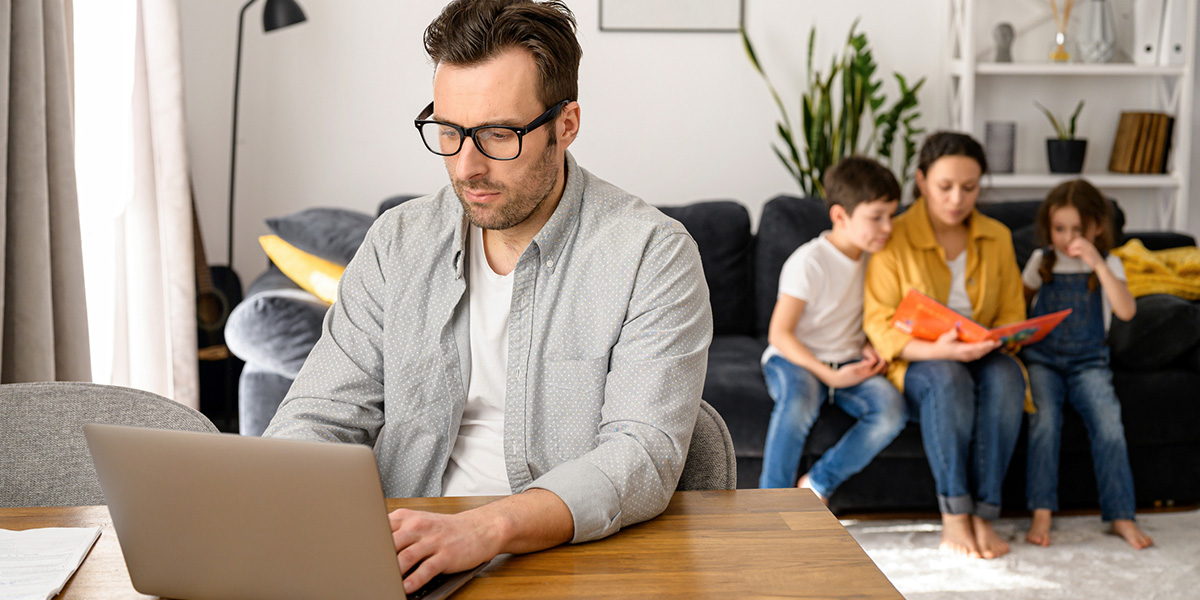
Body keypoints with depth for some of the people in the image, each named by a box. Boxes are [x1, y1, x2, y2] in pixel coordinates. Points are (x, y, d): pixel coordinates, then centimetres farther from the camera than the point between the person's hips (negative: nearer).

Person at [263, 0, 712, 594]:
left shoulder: (652, 256, -6)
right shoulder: (397, 243, 8)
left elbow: (644, 453, -16)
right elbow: (322, 416, 7)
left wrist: (481, 529, -32)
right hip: (404, 563, 3)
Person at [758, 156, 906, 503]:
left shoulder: (871, 257, 5)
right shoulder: (808, 263, -16)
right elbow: (779, 334, -16)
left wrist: (869, 347, -1)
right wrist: (830, 375, -21)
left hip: (848, 363, 6)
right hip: (794, 358, -6)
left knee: (891, 408, -25)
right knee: (799, 403, -40)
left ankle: (818, 485, -14)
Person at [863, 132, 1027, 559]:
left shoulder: (997, 238, 7)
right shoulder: (895, 240, -7)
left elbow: (1012, 313, 9)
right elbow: (880, 326, -12)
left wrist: (994, 342, -16)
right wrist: (937, 350, -30)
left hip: (982, 358, 4)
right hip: (915, 363, -3)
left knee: (1005, 377, -32)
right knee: (948, 378, -37)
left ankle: (983, 514, -29)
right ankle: (954, 518, -32)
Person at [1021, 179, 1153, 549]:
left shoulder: (1108, 265, 4)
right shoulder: (1041, 261, 9)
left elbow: (1126, 311, -13)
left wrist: (1097, 265, -21)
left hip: (1088, 361, 0)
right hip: (1041, 358, 1)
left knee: (1108, 422, -22)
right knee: (1045, 419, -25)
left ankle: (1121, 517, -14)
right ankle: (1041, 514, -22)